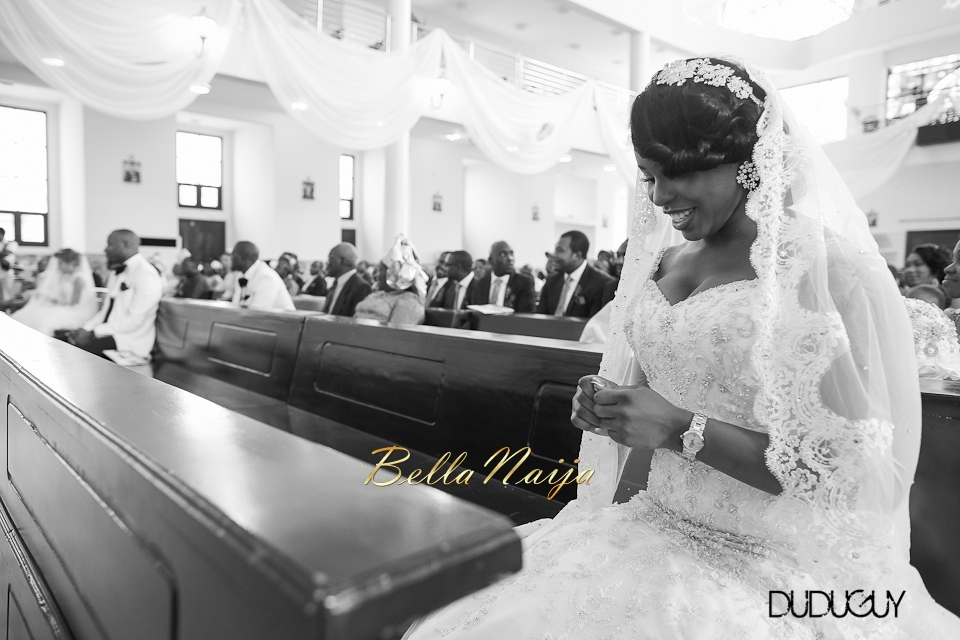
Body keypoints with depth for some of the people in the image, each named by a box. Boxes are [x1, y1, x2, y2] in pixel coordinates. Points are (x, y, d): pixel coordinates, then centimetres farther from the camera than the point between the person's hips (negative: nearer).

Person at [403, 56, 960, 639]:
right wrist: (605, 407, -5)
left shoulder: (831, 267, -14)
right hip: (656, 531, 5)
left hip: (771, 572, -5)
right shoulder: (660, 263, 4)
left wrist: (681, 429, -22)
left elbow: (860, 474, -16)